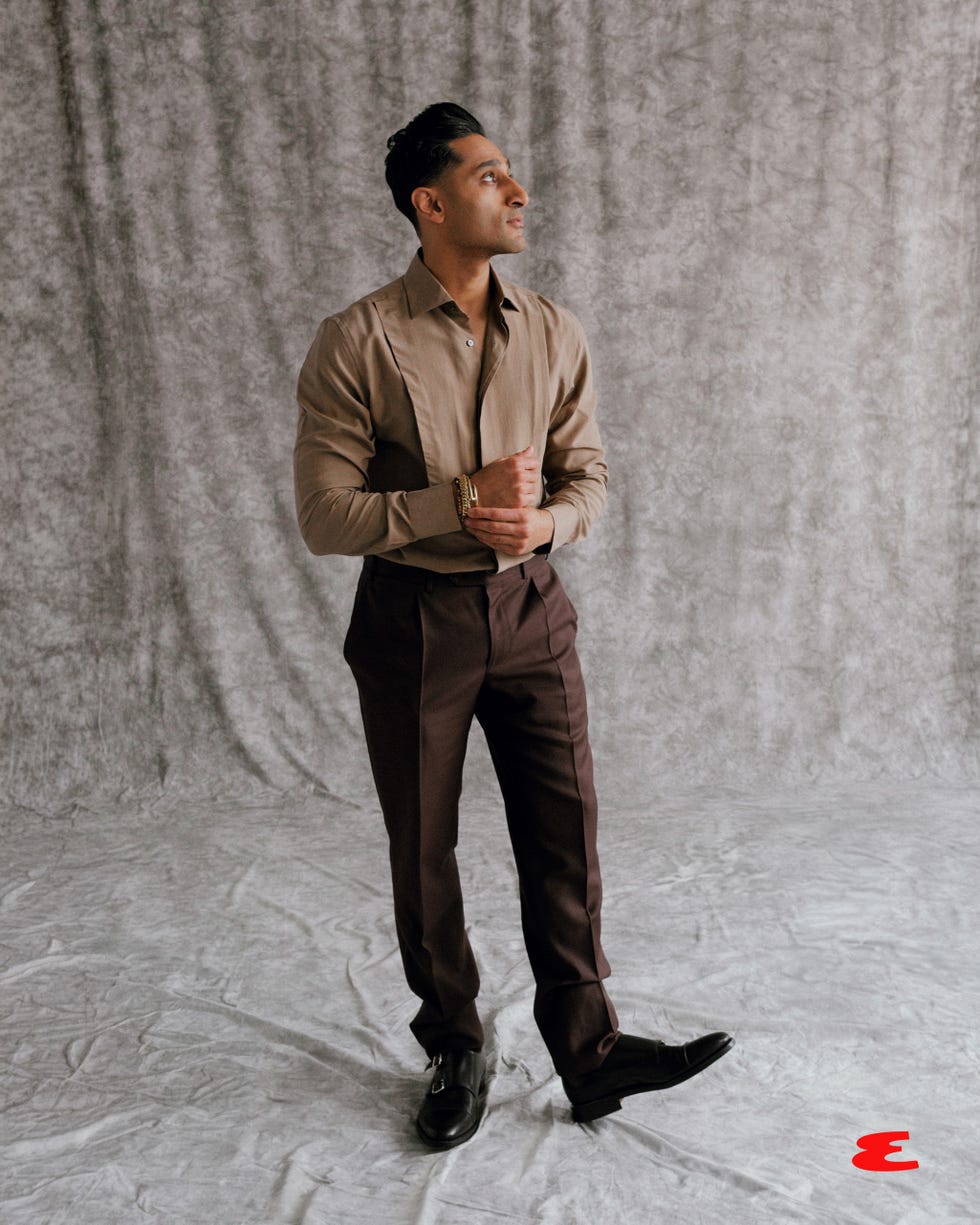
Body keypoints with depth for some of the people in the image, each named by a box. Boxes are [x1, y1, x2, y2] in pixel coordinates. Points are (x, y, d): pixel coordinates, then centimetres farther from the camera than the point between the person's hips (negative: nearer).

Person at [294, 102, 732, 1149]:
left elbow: (588, 471, 7)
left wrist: (544, 522, -16)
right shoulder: (357, 343, -11)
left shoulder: (553, 333, 2)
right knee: (423, 849, 9)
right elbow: (324, 515, -13)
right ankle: (454, 1049, 30)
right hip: (412, 621, -3)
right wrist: (466, 501, -22)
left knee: (565, 833, 4)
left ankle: (588, 1052, 20)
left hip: (528, 607, 3)